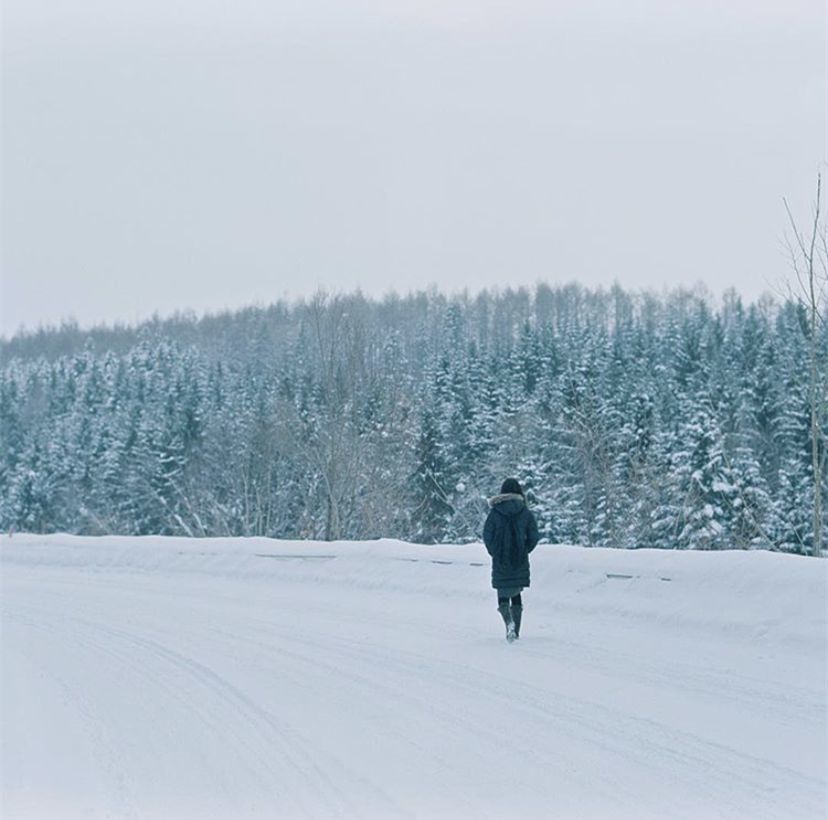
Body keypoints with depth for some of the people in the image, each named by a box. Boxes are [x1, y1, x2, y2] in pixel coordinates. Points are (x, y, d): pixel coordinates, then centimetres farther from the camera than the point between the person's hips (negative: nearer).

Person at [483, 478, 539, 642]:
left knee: (503, 594, 5)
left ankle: (509, 622, -22)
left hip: (500, 561, -2)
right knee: (516, 594, 16)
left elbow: (487, 536, -5)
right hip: (520, 561, 2)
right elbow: (533, 537, -3)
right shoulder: (526, 512, -3)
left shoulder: (495, 512, -5)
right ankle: (515, 631, 14)